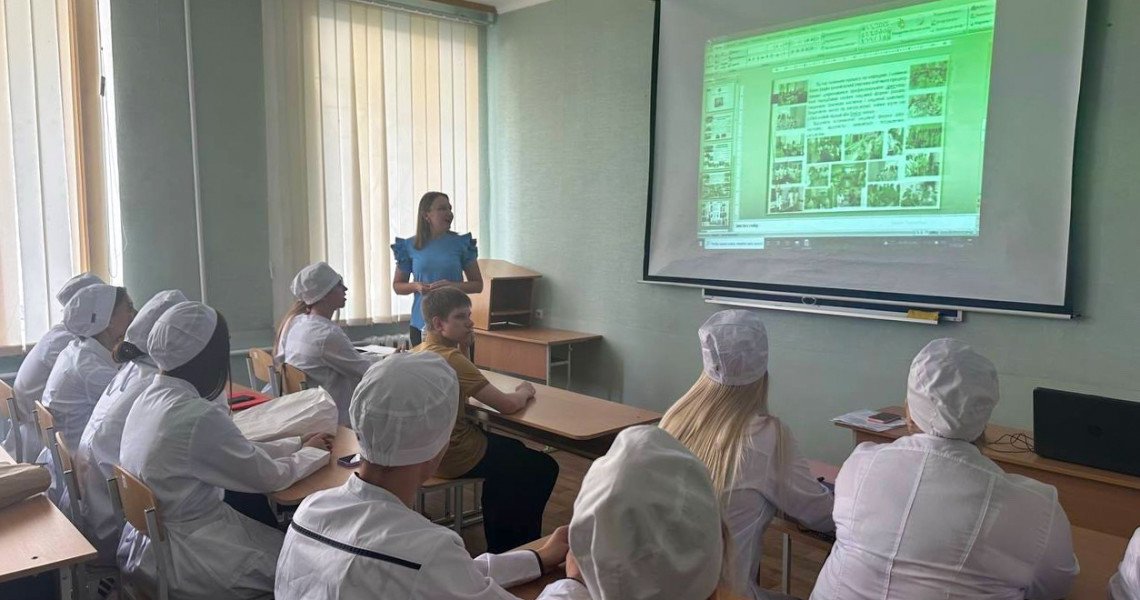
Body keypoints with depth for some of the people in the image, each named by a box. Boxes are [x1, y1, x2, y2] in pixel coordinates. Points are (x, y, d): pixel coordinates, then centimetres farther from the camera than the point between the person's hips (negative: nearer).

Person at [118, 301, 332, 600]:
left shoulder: (148, 399, -1)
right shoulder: (199, 416, -28)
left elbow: (237, 452, 6)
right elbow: (267, 476, -16)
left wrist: (298, 444, 10)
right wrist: (311, 453, 2)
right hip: (181, 557, -8)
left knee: (273, 534, 20)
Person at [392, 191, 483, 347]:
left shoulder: (461, 243, 0)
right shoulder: (410, 246, 2)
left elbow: (478, 284, 3)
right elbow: (397, 285, 11)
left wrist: (453, 285, -14)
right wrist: (415, 286, -9)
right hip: (421, 324, 1)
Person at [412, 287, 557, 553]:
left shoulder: (417, 352, 2)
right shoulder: (451, 358, -25)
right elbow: (507, 405, -23)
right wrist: (524, 392, -1)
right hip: (455, 457, -9)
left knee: (512, 450, 30)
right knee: (544, 468, 7)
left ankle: (498, 545, 36)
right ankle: (518, 547, 23)